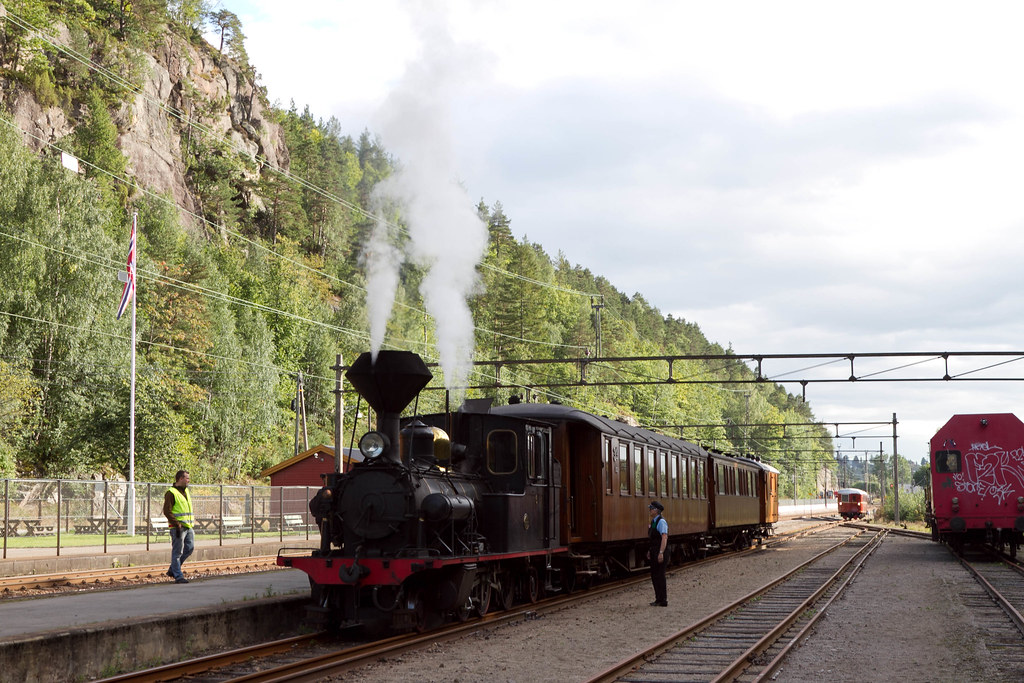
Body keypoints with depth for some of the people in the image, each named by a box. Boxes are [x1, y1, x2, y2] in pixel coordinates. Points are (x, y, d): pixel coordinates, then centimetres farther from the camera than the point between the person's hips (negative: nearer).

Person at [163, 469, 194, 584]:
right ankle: (178, 576, 0)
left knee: (190, 547, 9)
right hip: (178, 527, -9)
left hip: (188, 526, 9)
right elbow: (167, 511, -16)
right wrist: (177, 524, -21)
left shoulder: (186, 491, 17)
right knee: (177, 552, -3)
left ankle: (172, 570, 21)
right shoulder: (171, 493, -10)